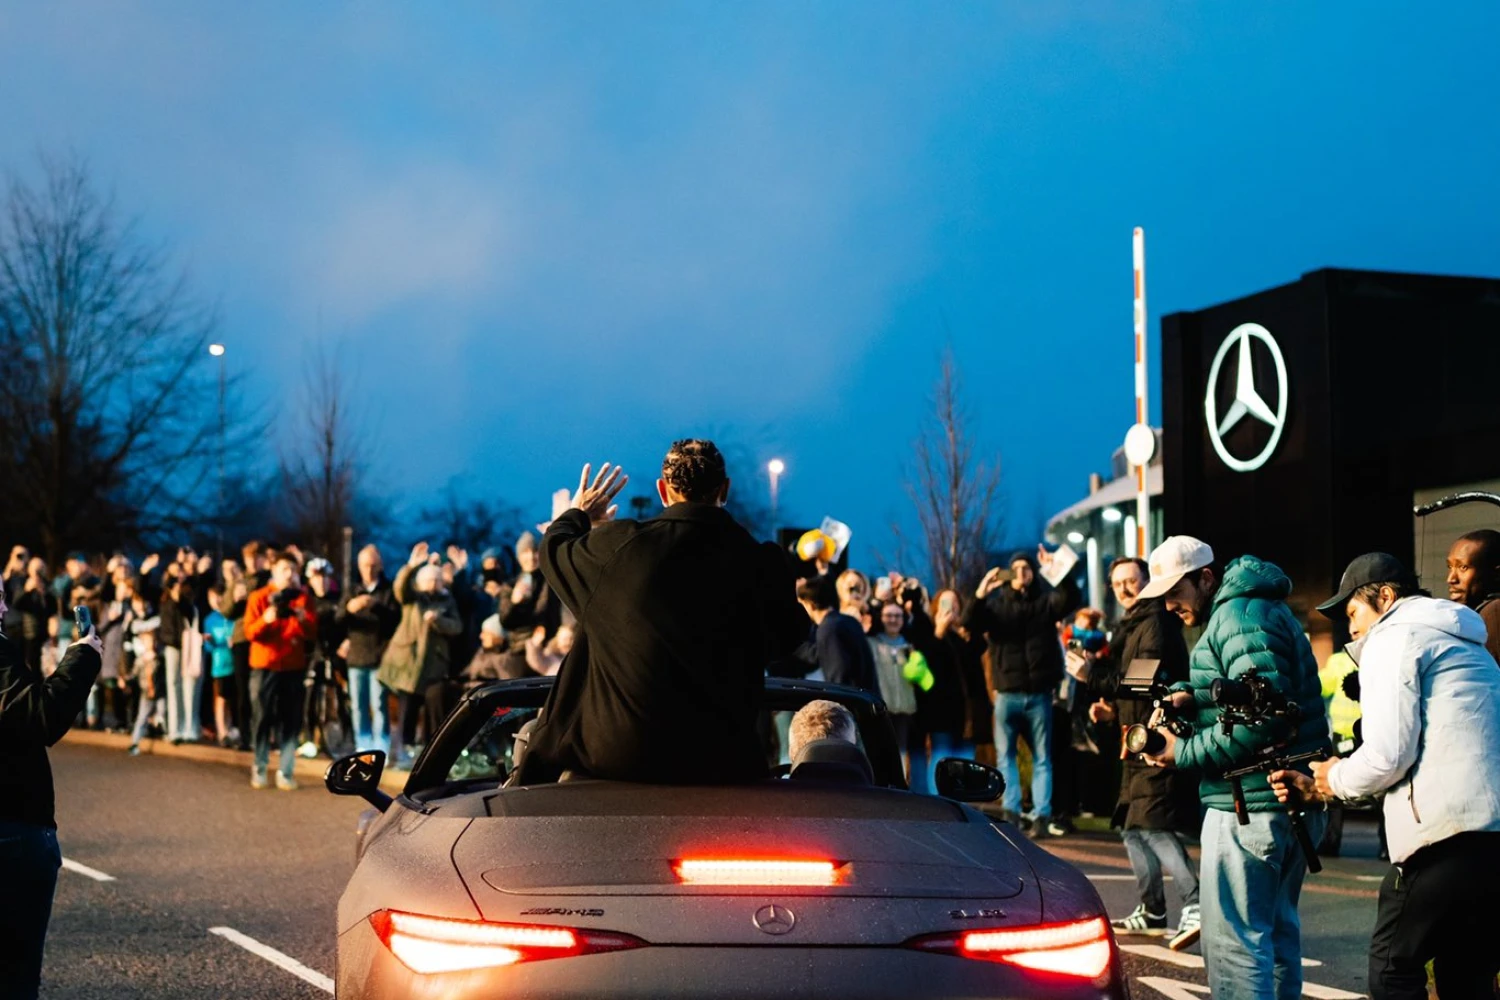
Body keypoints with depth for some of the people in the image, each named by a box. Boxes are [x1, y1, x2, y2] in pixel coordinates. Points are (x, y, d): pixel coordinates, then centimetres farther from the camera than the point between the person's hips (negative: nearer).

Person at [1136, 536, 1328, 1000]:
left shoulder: (1241, 618, -15)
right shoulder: (1260, 609, 18)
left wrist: (1186, 753, -18)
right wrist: (1191, 701, 4)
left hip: (1251, 805, -11)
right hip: (1294, 800, 11)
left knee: (1233, 940, -8)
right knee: (1277, 928, 19)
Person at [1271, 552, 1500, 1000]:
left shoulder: (1394, 636, -1)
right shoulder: (1459, 641, 28)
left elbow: (1389, 755, -12)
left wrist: (1335, 780, 9)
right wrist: (1316, 788, 22)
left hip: (1452, 837, -9)